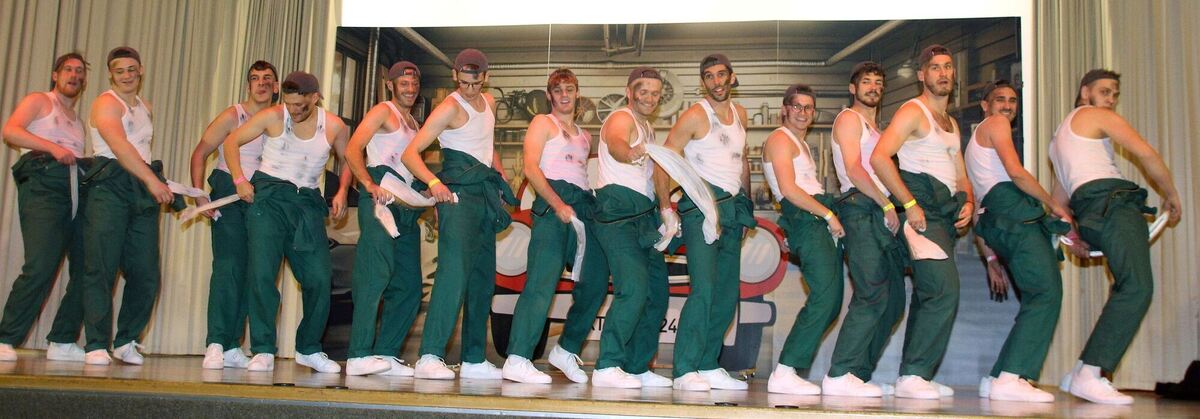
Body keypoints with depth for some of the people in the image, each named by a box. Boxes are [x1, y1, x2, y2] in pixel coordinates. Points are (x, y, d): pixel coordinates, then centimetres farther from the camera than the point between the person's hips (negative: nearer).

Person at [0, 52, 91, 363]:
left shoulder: (77, 121, 30)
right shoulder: (39, 101, 13)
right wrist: (53, 147, -15)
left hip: (77, 191, 6)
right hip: (44, 184, -6)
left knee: (86, 268, -2)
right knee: (41, 266, -18)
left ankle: (62, 342, 4)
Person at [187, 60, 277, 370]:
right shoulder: (232, 116, 1)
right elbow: (200, 153, -1)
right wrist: (199, 195, -11)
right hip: (230, 196, -4)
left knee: (250, 272, 3)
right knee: (228, 266, -14)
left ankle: (232, 347, 9)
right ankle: (215, 345, -13)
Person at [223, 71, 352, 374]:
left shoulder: (334, 126, 1)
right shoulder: (273, 117, -4)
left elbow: (347, 159, 17)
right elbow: (232, 141, 4)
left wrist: (342, 192, 2)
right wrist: (239, 179, -8)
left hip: (307, 202, 2)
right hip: (268, 196, -2)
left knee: (319, 278, -2)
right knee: (261, 273, -11)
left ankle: (309, 349, 14)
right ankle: (263, 351, -2)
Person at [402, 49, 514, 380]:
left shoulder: (489, 103, 16)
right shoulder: (450, 107, -8)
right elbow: (410, 153, -16)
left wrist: (499, 172, 14)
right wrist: (433, 182, -33)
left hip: (486, 196, 8)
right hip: (459, 194, -8)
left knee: (483, 276, 8)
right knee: (455, 269, -21)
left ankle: (475, 360, 14)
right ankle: (430, 356, -23)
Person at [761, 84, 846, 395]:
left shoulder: (801, 144, 28)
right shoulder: (781, 139, -3)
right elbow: (789, 189, -15)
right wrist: (828, 215, -13)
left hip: (820, 218, 10)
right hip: (805, 219, -10)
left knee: (831, 301, 5)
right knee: (825, 295, -18)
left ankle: (790, 367, 8)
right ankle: (784, 374, -18)